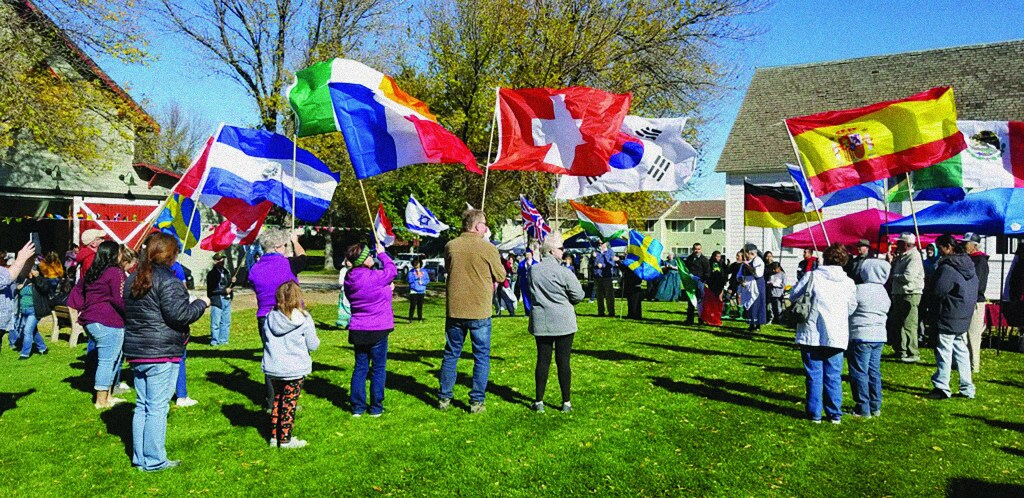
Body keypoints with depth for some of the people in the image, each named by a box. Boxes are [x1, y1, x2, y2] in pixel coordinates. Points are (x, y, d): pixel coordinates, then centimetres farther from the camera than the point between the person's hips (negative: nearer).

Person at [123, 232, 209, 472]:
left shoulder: (133, 279, 14)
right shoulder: (167, 280, -14)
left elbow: (128, 312, 20)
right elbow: (178, 315, -19)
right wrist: (201, 304, -5)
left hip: (136, 352, 8)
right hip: (161, 353, -8)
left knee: (142, 406, 15)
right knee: (158, 407, -2)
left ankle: (139, 457, 22)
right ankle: (154, 461, 4)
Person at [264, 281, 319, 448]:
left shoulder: (270, 317, -2)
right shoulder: (304, 319, -14)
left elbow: (267, 339, 9)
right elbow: (313, 345, -8)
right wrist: (316, 339, 13)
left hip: (273, 368, 4)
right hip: (295, 369, -4)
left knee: (277, 400, 18)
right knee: (289, 403, 4)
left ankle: (274, 436, 24)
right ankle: (285, 439, 11)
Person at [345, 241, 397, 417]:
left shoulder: (349, 280, 2)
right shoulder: (375, 277, -18)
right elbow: (392, 270, 2)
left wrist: (386, 289, 20)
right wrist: (382, 253, 15)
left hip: (357, 330, 6)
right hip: (378, 330, -5)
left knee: (360, 367, 13)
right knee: (378, 368, 7)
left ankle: (357, 407, 17)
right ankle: (376, 407, 13)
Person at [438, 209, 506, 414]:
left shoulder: (450, 246, -2)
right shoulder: (488, 248, -11)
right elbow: (500, 276, 0)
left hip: (454, 310, 3)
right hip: (479, 312, -3)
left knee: (451, 354, 15)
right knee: (481, 356, 9)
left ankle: (444, 398, 21)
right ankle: (476, 401, 11)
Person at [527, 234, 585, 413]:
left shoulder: (533, 270, 0)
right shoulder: (564, 272, -14)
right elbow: (578, 295, -7)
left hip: (541, 322, 4)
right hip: (563, 322, -3)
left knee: (542, 360, 9)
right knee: (563, 362, 3)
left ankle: (539, 402, 13)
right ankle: (566, 402, 11)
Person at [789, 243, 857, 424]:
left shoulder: (812, 276, -4)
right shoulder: (849, 282, 3)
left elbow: (793, 295, 2)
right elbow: (852, 309, 9)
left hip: (812, 334, -2)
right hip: (836, 336, 2)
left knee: (814, 375, 5)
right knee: (834, 376, 10)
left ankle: (815, 414, 9)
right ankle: (835, 414, 15)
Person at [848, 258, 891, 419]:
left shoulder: (860, 289, -15)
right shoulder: (883, 292, 10)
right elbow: (885, 310, 18)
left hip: (861, 335, -8)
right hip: (879, 336, 8)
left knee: (860, 372, -1)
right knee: (874, 371, 13)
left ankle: (863, 408, 2)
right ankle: (875, 406, 18)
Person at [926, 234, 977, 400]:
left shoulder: (947, 267, -18)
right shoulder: (969, 266, 10)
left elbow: (937, 292, -21)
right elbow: (975, 292, 18)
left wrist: (928, 291, -1)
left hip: (948, 317, -9)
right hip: (964, 318, 9)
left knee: (944, 352, -3)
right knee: (961, 351, 14)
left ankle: (942, 388, 2)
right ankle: (967, 388, 18)